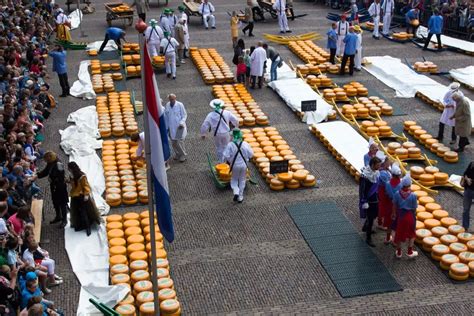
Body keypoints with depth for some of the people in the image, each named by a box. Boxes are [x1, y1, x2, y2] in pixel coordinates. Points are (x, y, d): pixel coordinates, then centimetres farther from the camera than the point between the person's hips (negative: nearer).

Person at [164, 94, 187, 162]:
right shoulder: (167, 106, 2)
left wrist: (181, 123, -20)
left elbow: (184, 115, -6)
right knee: (173, 142, 10)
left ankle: (183, 155, 11)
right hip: (171, 128, 4)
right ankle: (177, 154, 29)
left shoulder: (180, 105, -10)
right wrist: (166, 127, 10)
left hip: (179, 127, -4)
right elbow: (166, 117, 11)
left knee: (179, 142, -5)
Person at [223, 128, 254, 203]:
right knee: (242, 180, 18)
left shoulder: (230, 145, -18)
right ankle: (240, 197, 21)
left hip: (235, 165, -1)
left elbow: (226, 156, -18)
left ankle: (236, 192, -5)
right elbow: (251, 154, -6)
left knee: (234, 180, 19)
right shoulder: (245, 144, -12)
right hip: (244, 165, 1)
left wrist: (228, 161, 4)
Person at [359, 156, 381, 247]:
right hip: (368, 200, -8)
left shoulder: (376, 172, -2)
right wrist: (364, 202, -19)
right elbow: (362, 189, -21)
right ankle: (368, 238, 12)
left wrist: (378, 197, 19)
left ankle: (365, 227, 50)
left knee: (374, 214, 24)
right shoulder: (365, 175, -26)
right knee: (370, 218, -1)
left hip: (375, 199, 8)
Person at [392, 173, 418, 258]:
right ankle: (410, 252, 27)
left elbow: (395, 205, -3)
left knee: (399, 233, 17)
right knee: (412, 233, 20)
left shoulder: (397, 194, -15)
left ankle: (398, 252, 29)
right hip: (410, 215, -2)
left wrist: (394, 213, 15)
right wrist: (414, 215, 9)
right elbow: (414, 208, -11)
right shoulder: (413, 195, -21)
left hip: (400, 215, 2)